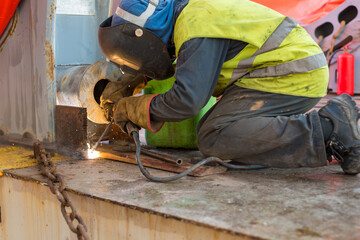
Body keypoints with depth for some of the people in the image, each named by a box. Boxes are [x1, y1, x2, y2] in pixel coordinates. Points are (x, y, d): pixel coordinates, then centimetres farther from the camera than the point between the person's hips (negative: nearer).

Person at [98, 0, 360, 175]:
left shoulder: (196, 31, -17)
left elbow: (187, 101, -24)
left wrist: (130, 109, -9)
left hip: (293, 74, -10)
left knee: (214, 138, -20)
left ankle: (330, 127, -23)